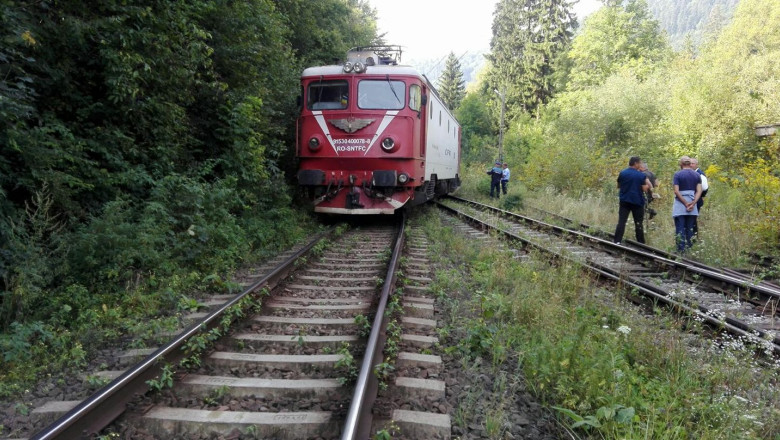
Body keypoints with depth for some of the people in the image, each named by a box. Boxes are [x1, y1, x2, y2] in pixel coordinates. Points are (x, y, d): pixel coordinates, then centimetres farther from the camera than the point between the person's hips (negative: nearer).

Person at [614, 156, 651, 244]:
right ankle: (641, 243, 13)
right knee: (638, 224, 7)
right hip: (637, 202, -1)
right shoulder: (641, 175, -8)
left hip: (624, 201, 2)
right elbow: (644, 189, -8)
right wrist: (647, 183, 11)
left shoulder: (622, 173, 0)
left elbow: (618, 186, 10)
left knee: (621, 222, -1)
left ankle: (617, 241, -10)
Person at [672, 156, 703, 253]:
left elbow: (676, 191, -12)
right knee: (690, 229, 11)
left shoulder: (677, 174, -5)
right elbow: (699, 191, -2)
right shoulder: (696, 175, 7)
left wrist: (686, 204, -10)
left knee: (680, 229, -1)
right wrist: (692, 204, -8)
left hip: (680, 206, -4)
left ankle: (681, 251, -5)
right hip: (692, 207, 4)